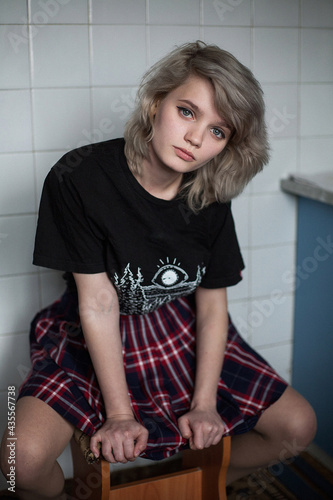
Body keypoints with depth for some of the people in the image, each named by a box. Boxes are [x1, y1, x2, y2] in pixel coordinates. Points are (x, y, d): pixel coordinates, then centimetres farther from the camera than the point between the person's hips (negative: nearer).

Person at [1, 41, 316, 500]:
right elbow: (98, 303, -21)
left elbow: (212, 304, -5)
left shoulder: (211, 197, -9)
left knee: (298, 426, -1)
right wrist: (119, 413, -17)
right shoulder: (79, 179, -22)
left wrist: (204, 404, -9)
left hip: (185, 338, 4)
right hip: (96, 341, -3)